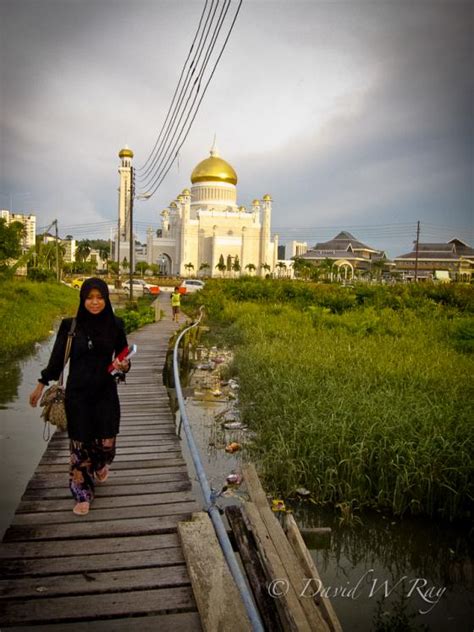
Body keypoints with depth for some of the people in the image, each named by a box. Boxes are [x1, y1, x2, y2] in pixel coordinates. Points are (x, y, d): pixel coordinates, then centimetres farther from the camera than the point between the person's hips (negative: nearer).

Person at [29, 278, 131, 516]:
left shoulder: (115, 325, -3)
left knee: (106, 443, 2)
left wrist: (124, 366, -19)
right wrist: (41, 385, 7)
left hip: (105, 392, 1)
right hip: (77, 393, -1)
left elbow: (123, 357, 4)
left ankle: (100, 465, 40)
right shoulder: (70, 325, -6)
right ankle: (82, 493, 22)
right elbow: (58, 357, 3)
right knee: (80, 443, 3)